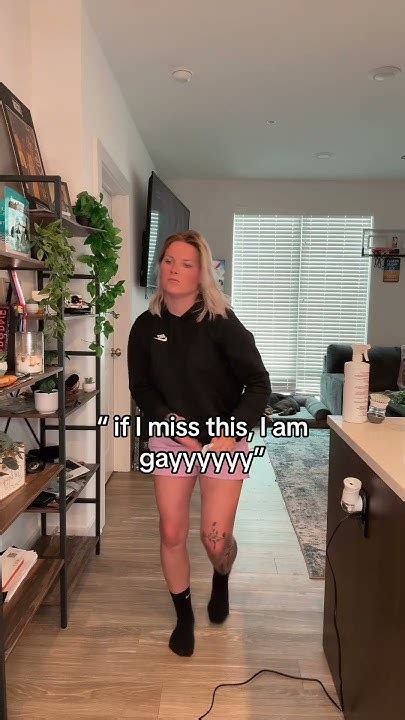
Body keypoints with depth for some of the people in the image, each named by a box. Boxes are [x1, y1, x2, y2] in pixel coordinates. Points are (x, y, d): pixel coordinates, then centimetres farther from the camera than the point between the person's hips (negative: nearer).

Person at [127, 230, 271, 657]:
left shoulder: (221, 324, -15)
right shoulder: (146, 327, -4)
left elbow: (258, 384, -14)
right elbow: (141, 388, 2)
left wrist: (231, 431, -26)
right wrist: (171, 422, -14)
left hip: (222, 442, -2)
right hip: (170, 438, 3)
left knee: (216, 538, 0)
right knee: (171, 534, 5)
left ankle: (221, 581, 39)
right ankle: (184, 616, 32)